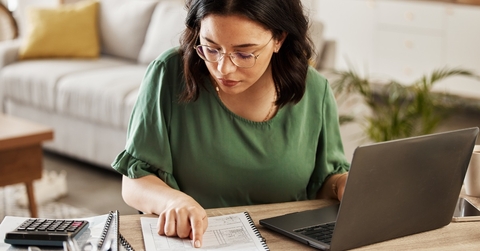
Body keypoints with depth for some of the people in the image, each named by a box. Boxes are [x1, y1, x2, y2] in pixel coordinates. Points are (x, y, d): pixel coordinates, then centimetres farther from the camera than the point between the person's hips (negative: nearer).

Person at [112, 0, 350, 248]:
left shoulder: (314, 91, -4)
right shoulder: (169, 74, -9)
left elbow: (325, 181, 9)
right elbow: (134, 183, -7)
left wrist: (345, 185, -11)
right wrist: (173, 200, -25)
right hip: (186, 242, -1)